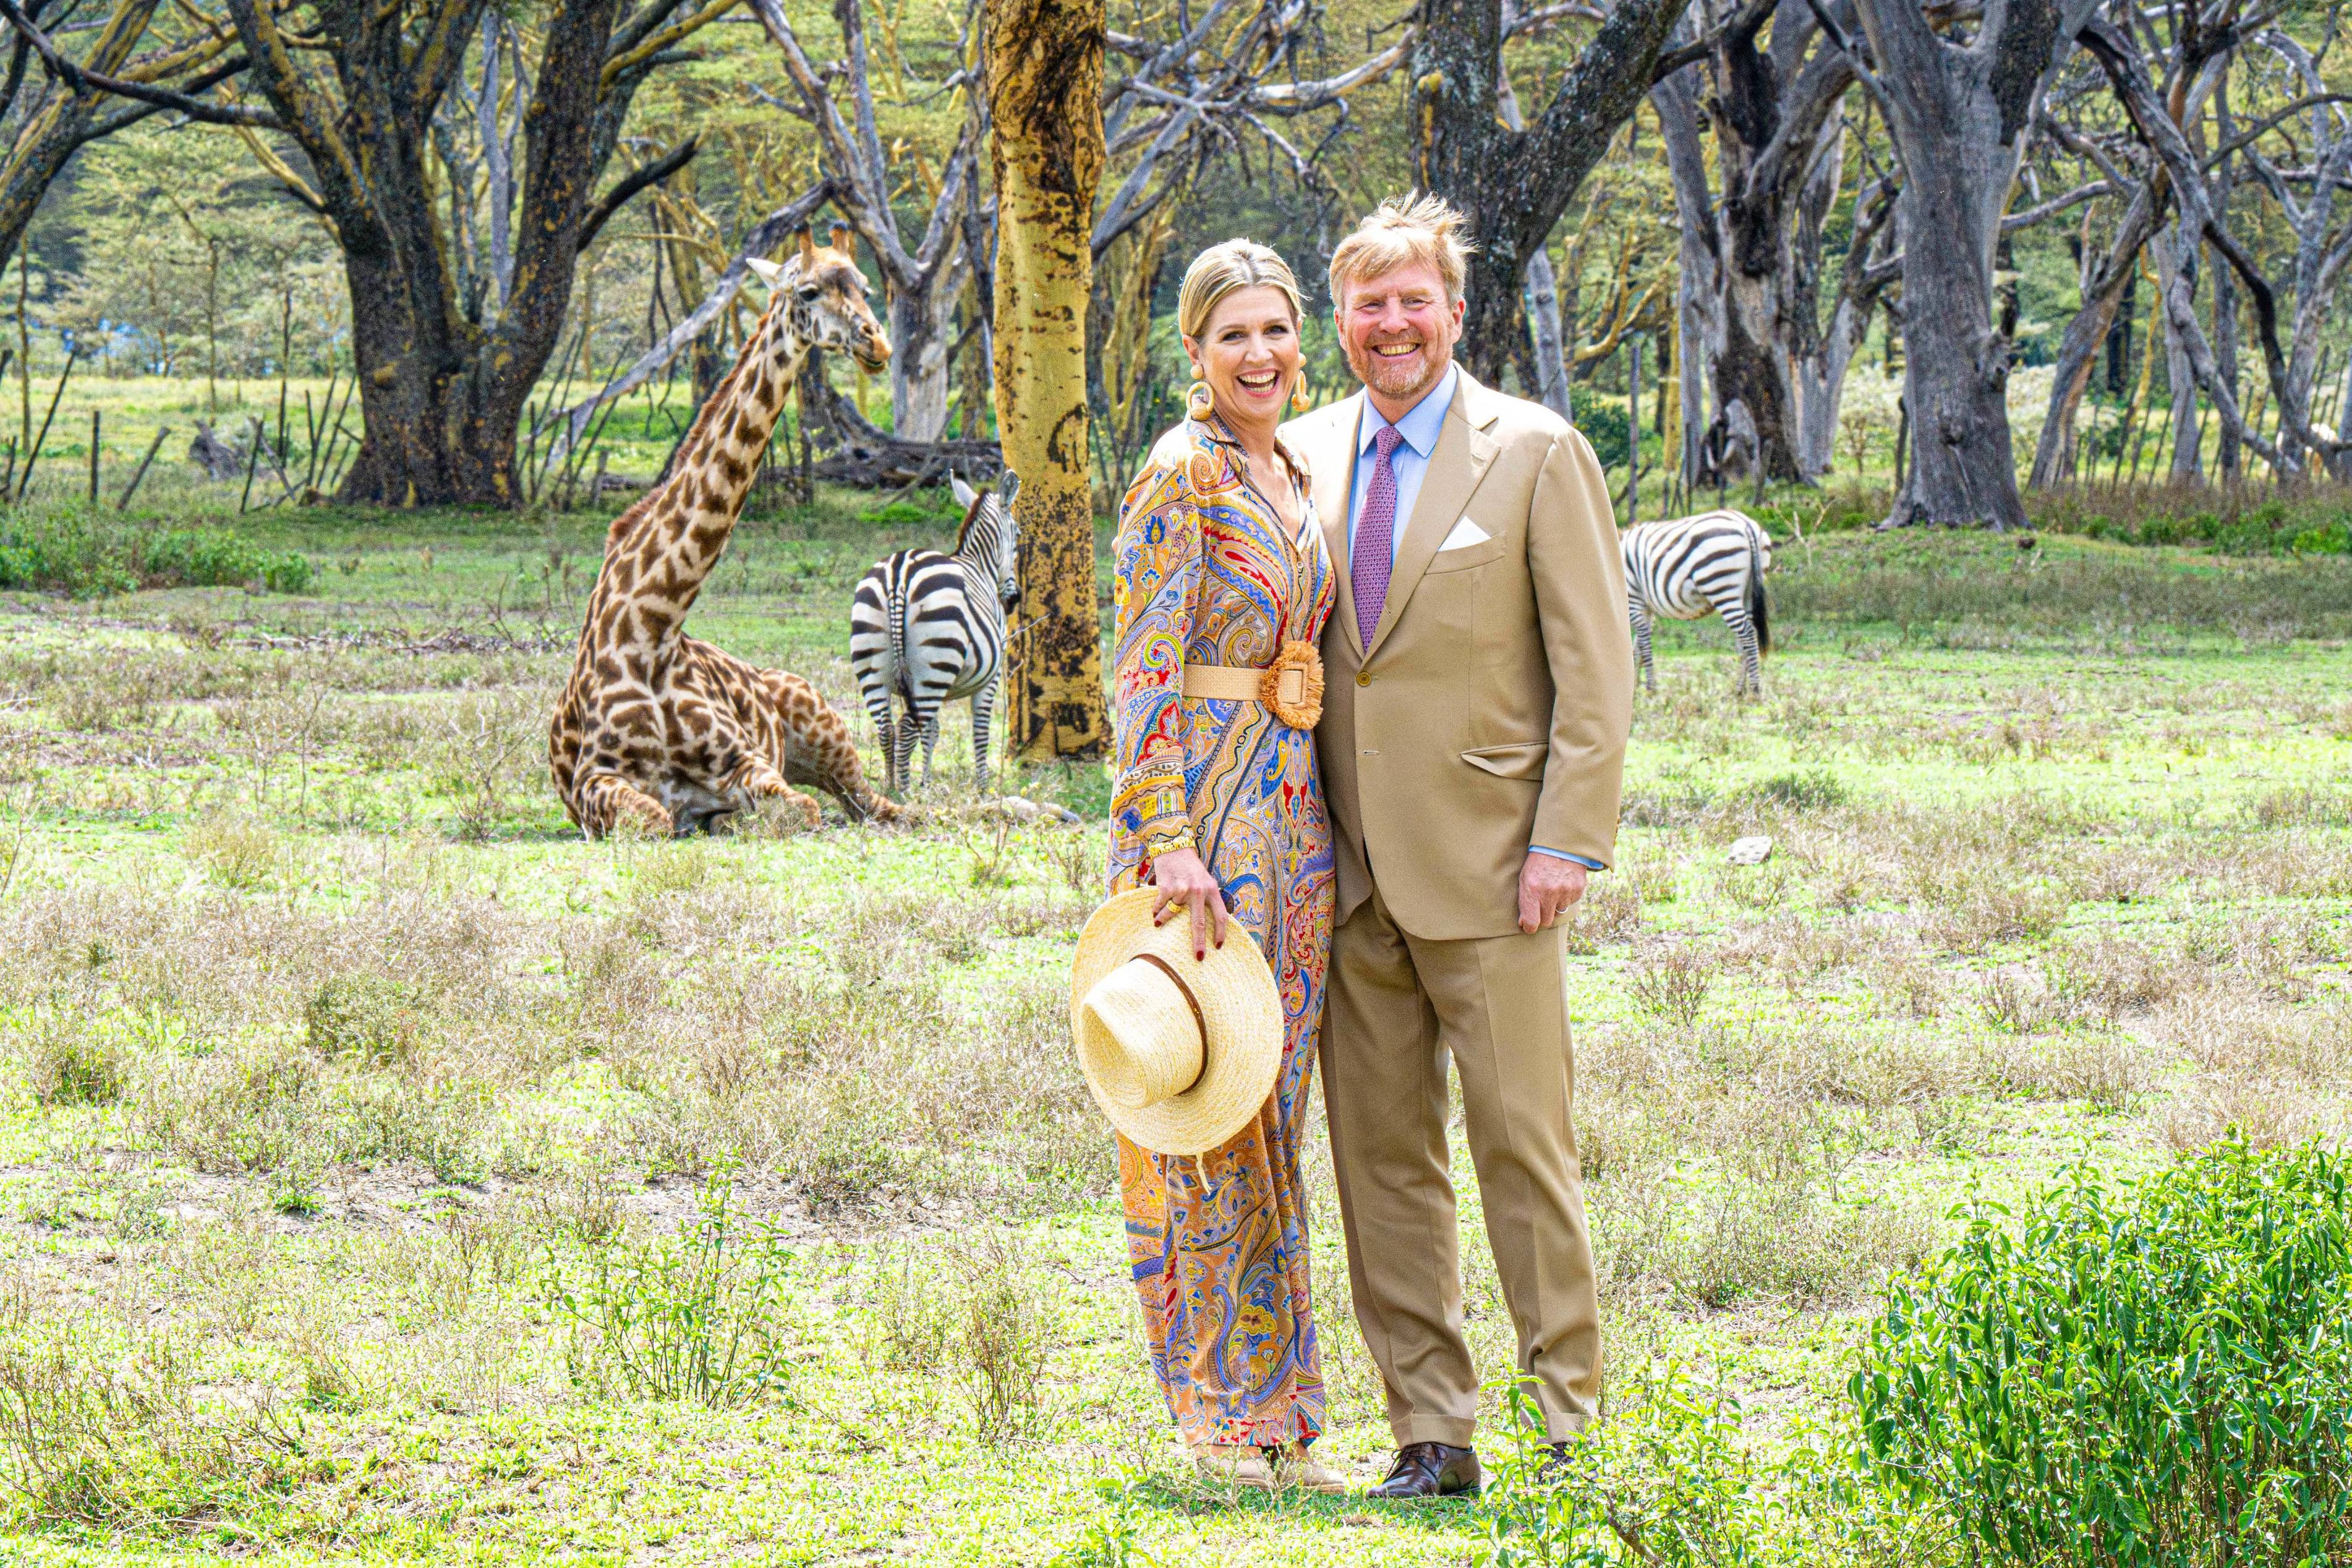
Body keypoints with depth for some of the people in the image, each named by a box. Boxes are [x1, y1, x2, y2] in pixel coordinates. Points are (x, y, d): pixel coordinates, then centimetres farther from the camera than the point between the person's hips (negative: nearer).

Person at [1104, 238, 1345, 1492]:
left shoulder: (1292, 480, 15)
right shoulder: (1181, 476, -10)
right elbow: (1142, 676, -15)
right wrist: (1171, 846, -22)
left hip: (1292, 820, 8)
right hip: (1199, 819, -8)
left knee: (1272, 1107, 10)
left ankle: (1274, 1421, 15)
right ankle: (1214, 1411, 2)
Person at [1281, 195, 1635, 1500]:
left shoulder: (1536, 455, -2)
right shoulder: (1305, 455, 11)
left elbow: (1596, 667, -4)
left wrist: (1567, 844, -12)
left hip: (1485, 866, -4)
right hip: (1350, 876, 5)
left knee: (1522, 1147, -3)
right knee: (1380, 1156, 5)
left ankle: (1571, 1424, 5)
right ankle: (1429, 1434, 11)